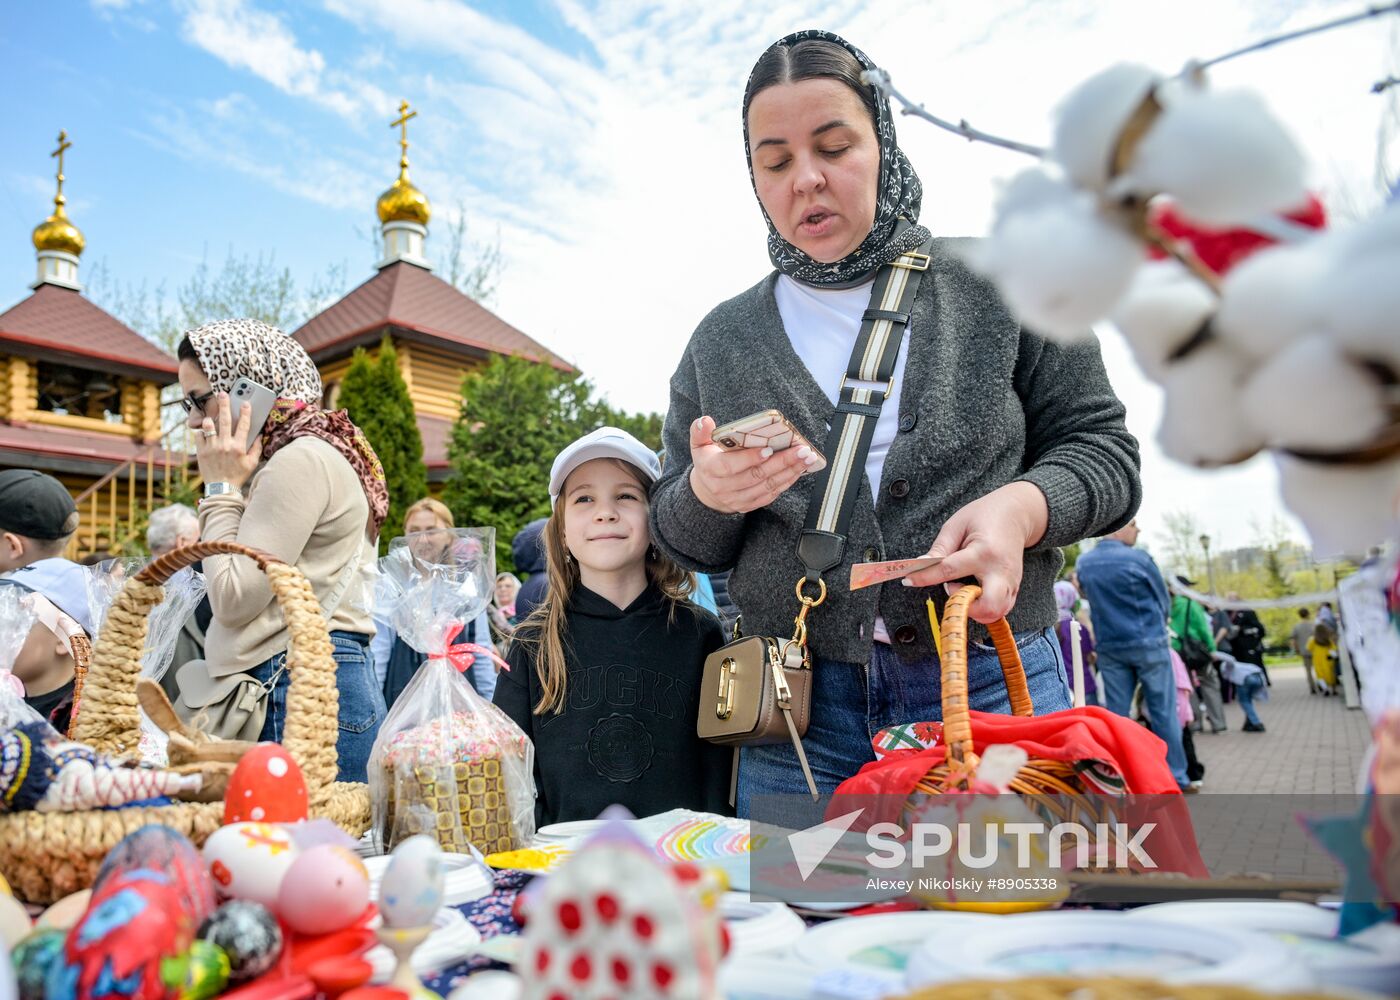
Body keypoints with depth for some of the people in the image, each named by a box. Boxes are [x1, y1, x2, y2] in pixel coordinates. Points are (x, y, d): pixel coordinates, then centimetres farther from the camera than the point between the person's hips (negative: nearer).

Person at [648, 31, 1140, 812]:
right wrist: (707, 495, -14)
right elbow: (682, 544, 10)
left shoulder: (998, 285, 3)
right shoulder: (722, 341, 7)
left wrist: (1022, 506, -17)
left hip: (994, 693, 0)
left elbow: (1103, 448, 4)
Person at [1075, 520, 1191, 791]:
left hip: (1109, 648, 4)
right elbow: (1164, 602, 1)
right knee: (1163, 712, 5)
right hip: (1149, 644, -4)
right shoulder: (1138, 558, -11)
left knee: (1116, 715, 6)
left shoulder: (1083, 563, 2)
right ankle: (1175, 777, 11)